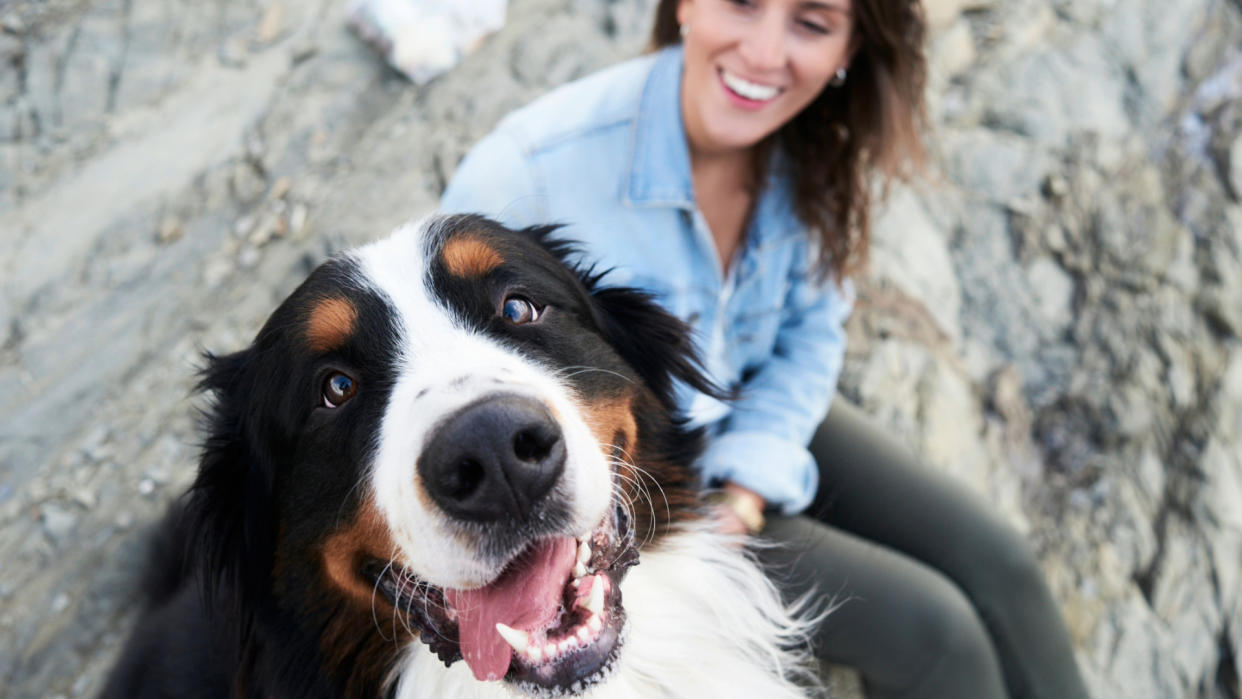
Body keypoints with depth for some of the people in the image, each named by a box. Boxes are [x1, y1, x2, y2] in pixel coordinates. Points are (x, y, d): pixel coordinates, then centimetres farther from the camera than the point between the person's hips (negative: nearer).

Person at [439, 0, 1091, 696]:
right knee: (927, 628, -12)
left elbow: (811, 335, 0)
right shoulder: (530, 171, -31)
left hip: (752, 417, 5)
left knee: (999, 567, -4)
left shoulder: (812, 146, -13)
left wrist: (743, 496, -13)